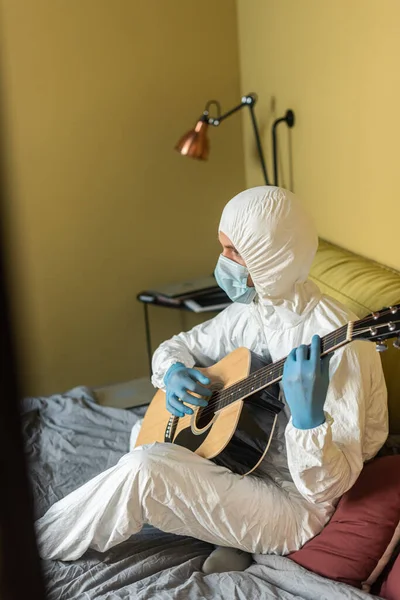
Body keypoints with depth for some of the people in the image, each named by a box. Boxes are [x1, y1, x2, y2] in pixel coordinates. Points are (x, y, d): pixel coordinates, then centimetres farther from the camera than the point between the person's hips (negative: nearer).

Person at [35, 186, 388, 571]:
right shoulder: (249, 312, 0)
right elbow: (179, 345, 15)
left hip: (295, 508, -9)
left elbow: (331, 486, -27)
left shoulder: (337, 340, -26)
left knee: (144, 468, -22)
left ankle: (28, 551, -1)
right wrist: (172, 372, -9)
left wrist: (309, 416, -47)